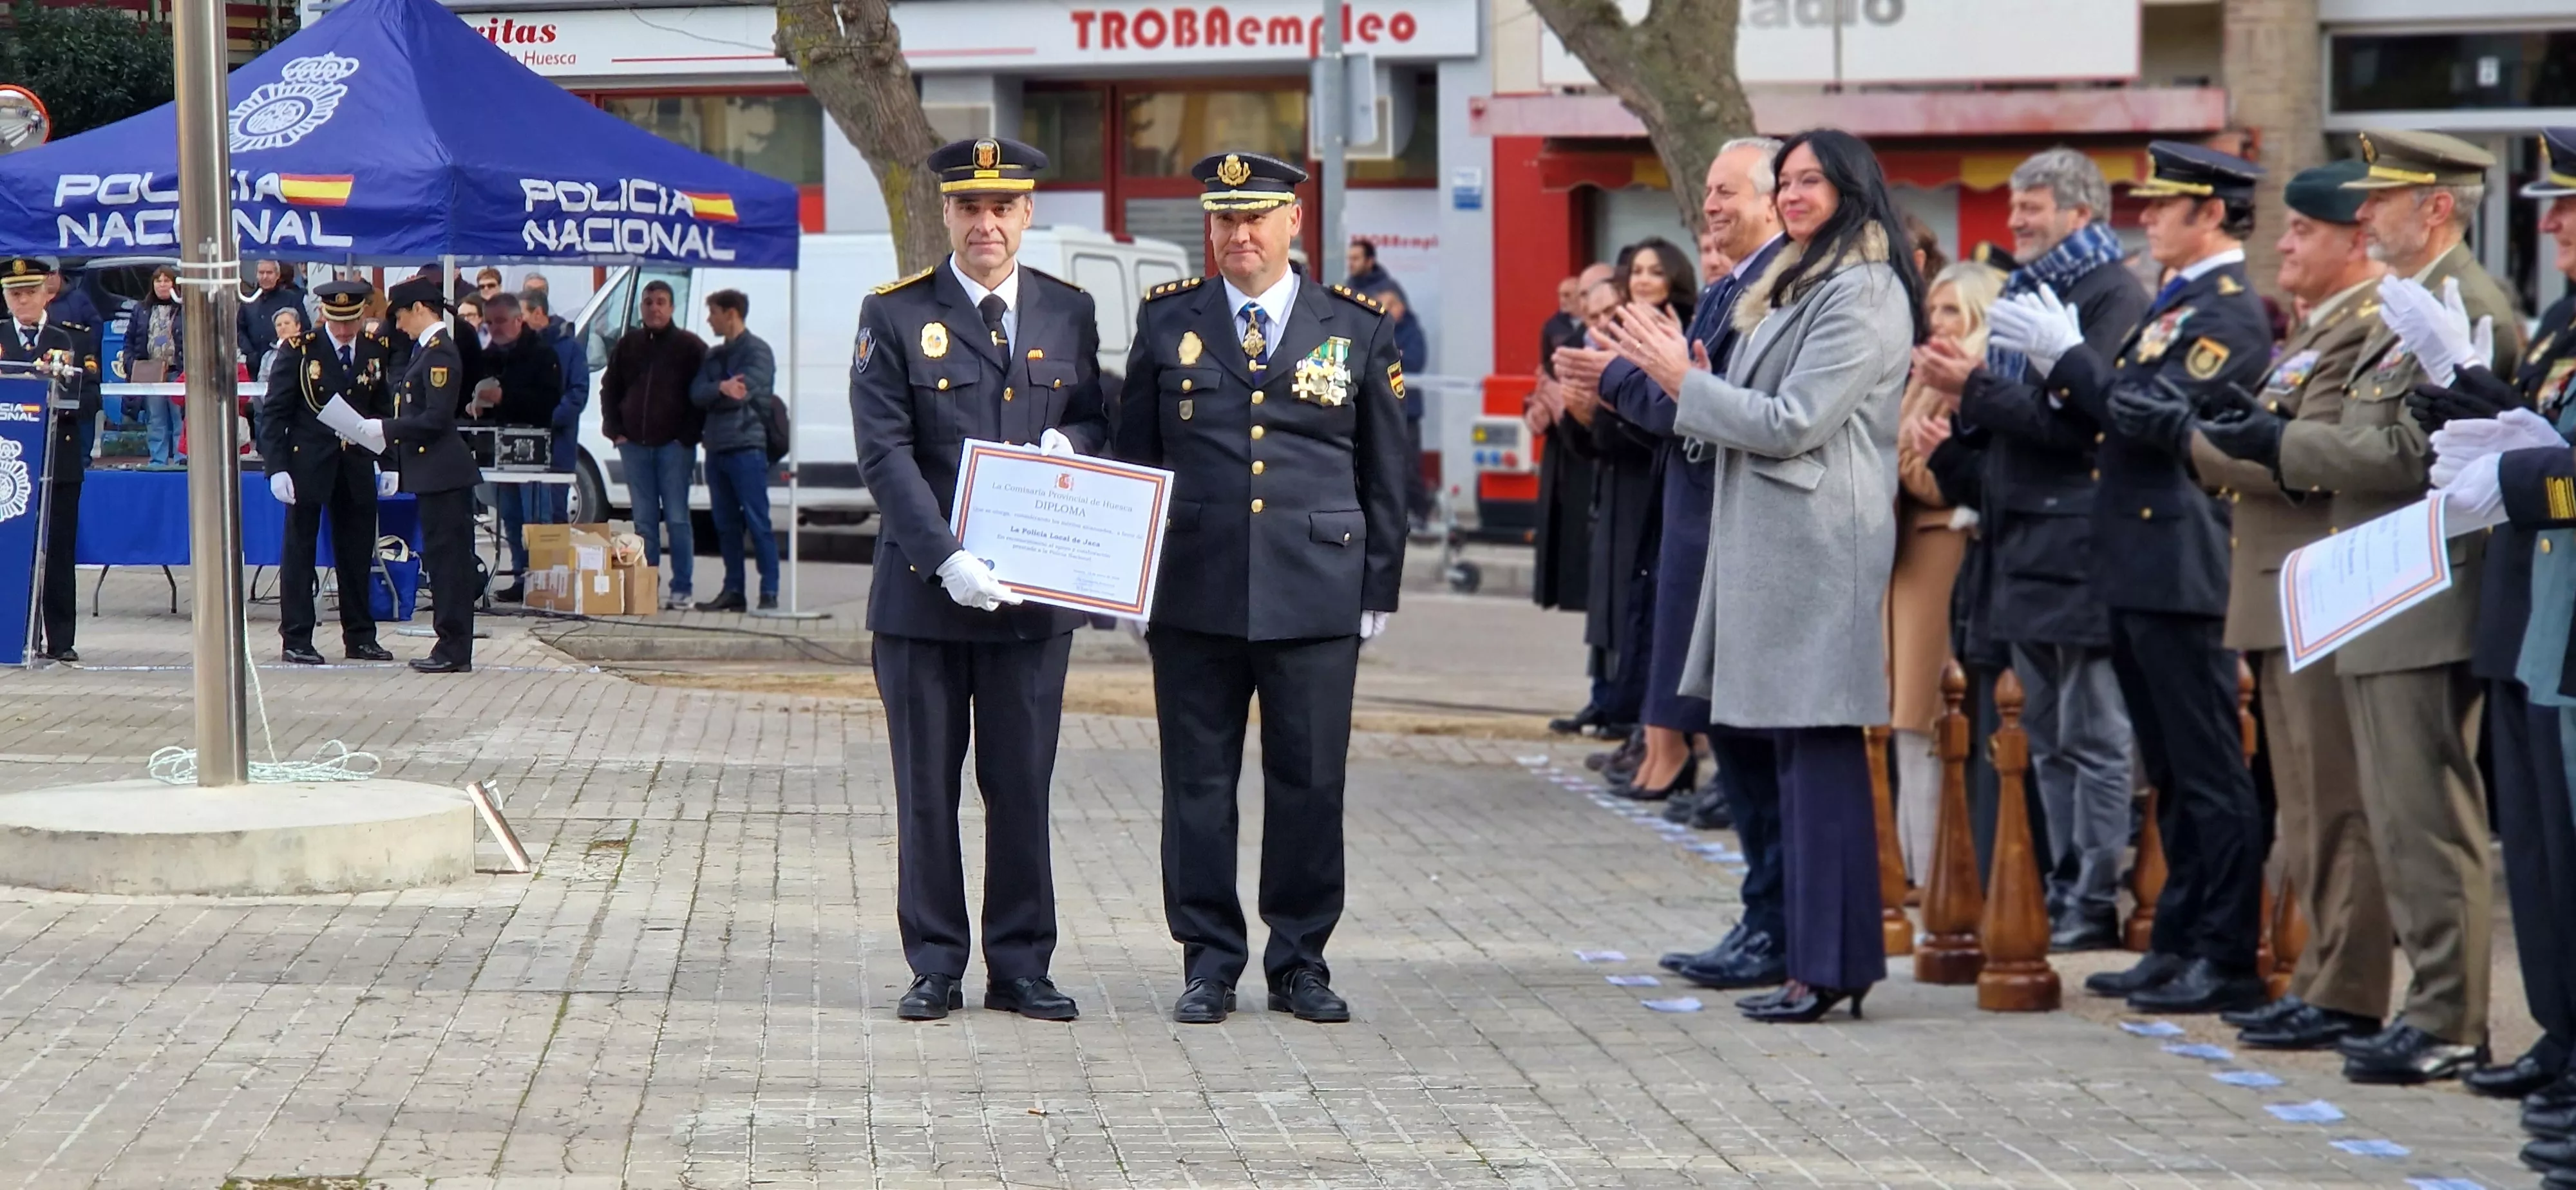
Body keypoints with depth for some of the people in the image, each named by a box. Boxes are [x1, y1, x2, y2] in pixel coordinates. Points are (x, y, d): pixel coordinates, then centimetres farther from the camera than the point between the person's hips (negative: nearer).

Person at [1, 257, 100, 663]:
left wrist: (56, 406, -18)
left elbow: (90, 399, 0)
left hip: (60, 460, -1)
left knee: (58, 552, 1)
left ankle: (61, 640, 4)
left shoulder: (76, 338, 7)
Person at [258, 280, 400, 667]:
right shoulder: (298, 350, -7)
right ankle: (297, 640, 6)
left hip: (356, 465, 3)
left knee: (357, 554, 8)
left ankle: (360, 637, 17)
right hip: (308, 464, -3)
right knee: (299, 551, 2)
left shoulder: (378, 349, 4)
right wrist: (276, 468, -13)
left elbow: (385, 409, 13)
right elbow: (273, 412, -6)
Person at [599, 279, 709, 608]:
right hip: (634, 445, 4)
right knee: (644, 520, 6)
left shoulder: (690, 346, 0)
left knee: (676, 519, -5)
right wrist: (615, 430, 7)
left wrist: (689, 435, -9)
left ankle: (681, 589, -3)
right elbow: (609, 389, 18)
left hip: (674, 445, -4)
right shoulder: (628, 345, 12)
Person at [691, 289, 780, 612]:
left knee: (757, 523, -8)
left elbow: (743, 392, -15)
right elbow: (696, 394, 4)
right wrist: (721, 388, -16)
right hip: (717, 448, 7)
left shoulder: (757, 351, -2)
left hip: (747, 447, -7)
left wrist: (711, 395, -3)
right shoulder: (713, 355, 19)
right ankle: (733, 591, 14)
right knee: (726, 525, 9)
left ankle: (769, 593, -9)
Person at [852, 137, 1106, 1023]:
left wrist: (1073, 444, -7)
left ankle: (1021, 967, 12)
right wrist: (948, 560, -18)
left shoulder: (1070, 314, 9)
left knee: (1024, 786, 5)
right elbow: (885, 453, -8)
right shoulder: (894, 317, -1)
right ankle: (935, 967, 12)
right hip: (923, 589, -2)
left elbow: (1101, 423, 18)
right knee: (926, 787, 4)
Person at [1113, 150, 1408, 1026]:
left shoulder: (1358, 330, 6)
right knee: (1198, 784, 3)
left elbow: (1386, 474, 9)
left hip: (1315, 598, 0)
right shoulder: (1167, 321, 8)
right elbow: (1133, 455, 12)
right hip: (1193, 594, 1)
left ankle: (1300, 962, 14)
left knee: (1310, 783, 3)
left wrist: (1379, 588, 5)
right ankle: (1210, 962, 12)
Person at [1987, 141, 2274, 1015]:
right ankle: (2180, 945, 20)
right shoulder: (2176, 304, 18)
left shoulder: (2231, 314, -12)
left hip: (2182, 572, -10)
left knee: (2210, 775, -6)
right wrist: (2055, 370, 4)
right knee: (2174, 775, 14)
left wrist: (2068, 355, -16)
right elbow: (2116, 420, 18)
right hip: (2138, 572, 10)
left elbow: (2157, 419, -22)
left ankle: (2229, 960, -3)